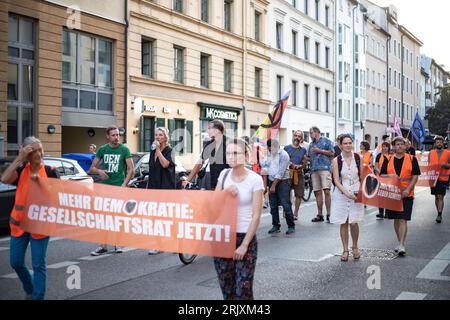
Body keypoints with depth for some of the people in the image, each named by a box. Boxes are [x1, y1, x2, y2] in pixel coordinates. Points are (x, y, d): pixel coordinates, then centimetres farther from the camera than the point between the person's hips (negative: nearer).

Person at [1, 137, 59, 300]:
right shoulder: (20, 170, 0)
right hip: (19, 222, 3)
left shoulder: (49, 171, -4)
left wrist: (40, 180, -20)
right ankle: (29, 290, 35)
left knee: (38, 264, -1)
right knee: (16, 262, 10)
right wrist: (19, 158, -20)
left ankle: (38, 296, 8)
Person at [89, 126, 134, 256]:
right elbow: (92, 168, 10)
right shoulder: (102, 149, 9)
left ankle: (117, 244, 12)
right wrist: (99, 171, -12)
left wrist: (124, 184, -15)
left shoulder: (124, 149, 0)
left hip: (119, 187, -2)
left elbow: (131, 169, -3)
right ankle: (103, 246, 3)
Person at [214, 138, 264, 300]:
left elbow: (256, 216, -9)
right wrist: (225, 193, -12)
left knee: (243, 291, -5)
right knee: (226, 289, 8)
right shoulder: (224, 174, 5)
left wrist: (244, 245, -13)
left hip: (245, 237, -4)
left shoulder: (255, 179, -8)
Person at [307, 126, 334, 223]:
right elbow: (309, 157, 26)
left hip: (325, 168, -6)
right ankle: (320, 215, 7)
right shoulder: (311, 144, 24)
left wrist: (319, 151, -6)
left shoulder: (326, 141, 7)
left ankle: (328, 214, -9)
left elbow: (332, 153, -2)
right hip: (314, 170, 6)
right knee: (317, 192, 3)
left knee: (326, 191, -13)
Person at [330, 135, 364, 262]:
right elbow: (336, 180, -7)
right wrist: (347, 193, -18)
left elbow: (362, 176, 6)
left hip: (356, 194, 0)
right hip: (341, 194, 0)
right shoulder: (337, 160, -4)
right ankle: (345, 250, 18)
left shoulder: (358, 158, 1)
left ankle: (355, 247, 21)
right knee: (343, 223, 4)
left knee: (353, 222, -4)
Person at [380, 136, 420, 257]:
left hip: (406, 194, -3)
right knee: (396, 219, 12)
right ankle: (400, 242, 27)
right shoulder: (388, 160, 7)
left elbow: (415, 176, -2)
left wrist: (408, 189, -14)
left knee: (403, 220, -9)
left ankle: (401, 246, -9)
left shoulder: (412, 159, 1)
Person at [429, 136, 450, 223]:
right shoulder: (431, 153, 8)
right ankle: (439, 213, 21)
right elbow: (428, 164, 11)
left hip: (443, 178, -3)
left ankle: (439, 215, -9)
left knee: (440, 196, -9)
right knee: (436, 196, 10)